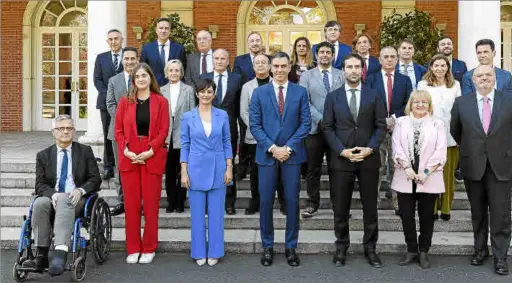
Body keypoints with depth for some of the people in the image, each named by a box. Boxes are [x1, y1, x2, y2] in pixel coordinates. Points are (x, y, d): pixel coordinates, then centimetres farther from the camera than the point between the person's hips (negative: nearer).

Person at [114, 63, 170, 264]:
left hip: (152, 156, -2)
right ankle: (133, 249, 14)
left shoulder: (160, 102, 3)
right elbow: (118, 130, 5)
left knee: (151, 204, 2)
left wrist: (150, 151, -14)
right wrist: (125, 150, -10)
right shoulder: (125, 101, 9)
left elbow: (163, 130, -3)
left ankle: (149, 249, 13)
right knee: (131, 204, 4)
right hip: (129, 157, 2)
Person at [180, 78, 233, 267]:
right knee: (197, 214, 6)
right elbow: (185, 145, 2)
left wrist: (229, 168, -1)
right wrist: (184, 172, -3)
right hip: (196, 169, 0)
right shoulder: (188, 117, 1)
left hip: (218, 169, 1)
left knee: (216, 213, 6)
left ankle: (214, 253, 17)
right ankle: (199, 253, 18)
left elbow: (227, 143, 6)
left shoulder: (222, 115, 3)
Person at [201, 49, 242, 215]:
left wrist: (240, 127, -2)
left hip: (229, 129, 0)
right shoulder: (204, 78, 7)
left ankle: (229, 203, 15)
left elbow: (239, 105, 4)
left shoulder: (236, 79, 5)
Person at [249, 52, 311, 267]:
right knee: (265, 202, 3)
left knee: (292, 201, 4)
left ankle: (290, 247, 16)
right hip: (266, 154, 0)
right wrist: (272, 148, -11)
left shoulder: (300, 92, 5)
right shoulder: (259, 92, 4)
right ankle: (267, 247, 16)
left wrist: (288, 147, -10)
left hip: (292, 154, 0)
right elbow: (254, 125, -1)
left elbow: (306, 123, 0)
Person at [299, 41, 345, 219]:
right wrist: (321, 119, -13)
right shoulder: (307, 76, 5)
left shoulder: (341, 75, 9)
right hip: (315, 128, -1)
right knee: (313, 169, 5)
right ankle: (312, 203, 16)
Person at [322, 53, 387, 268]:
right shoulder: (333, 97, 5)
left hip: (369, 158, 0)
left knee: (370, 207, 8)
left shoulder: (374, 96, 5)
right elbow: (327, 128, 1)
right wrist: (342, 150, -11)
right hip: (341, 159, 0)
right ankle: (341, 247, 21)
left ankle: (370, 248, 21)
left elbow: (381, 126, 2)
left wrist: (370, 148, -12)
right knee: (340, 208, 7)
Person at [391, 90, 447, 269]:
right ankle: (411, 250, 18)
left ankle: (424, 252, 18)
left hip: (429, 179, -1)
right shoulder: (401, 122, 9)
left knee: (426, 216, 6)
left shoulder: (437, 124, 5)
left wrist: (426, 172, -13)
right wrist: (407, 168, -13)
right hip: (405, 178, 1)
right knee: (406, 215, 4)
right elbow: (397, 147, -1)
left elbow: (440, 151, -3)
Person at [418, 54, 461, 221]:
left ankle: (446, 208, 12)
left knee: (448, 173, 3)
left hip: (450, 135, 2)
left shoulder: (455, 85, 11)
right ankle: (431, 208, 8)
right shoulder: (423, 84, 6)